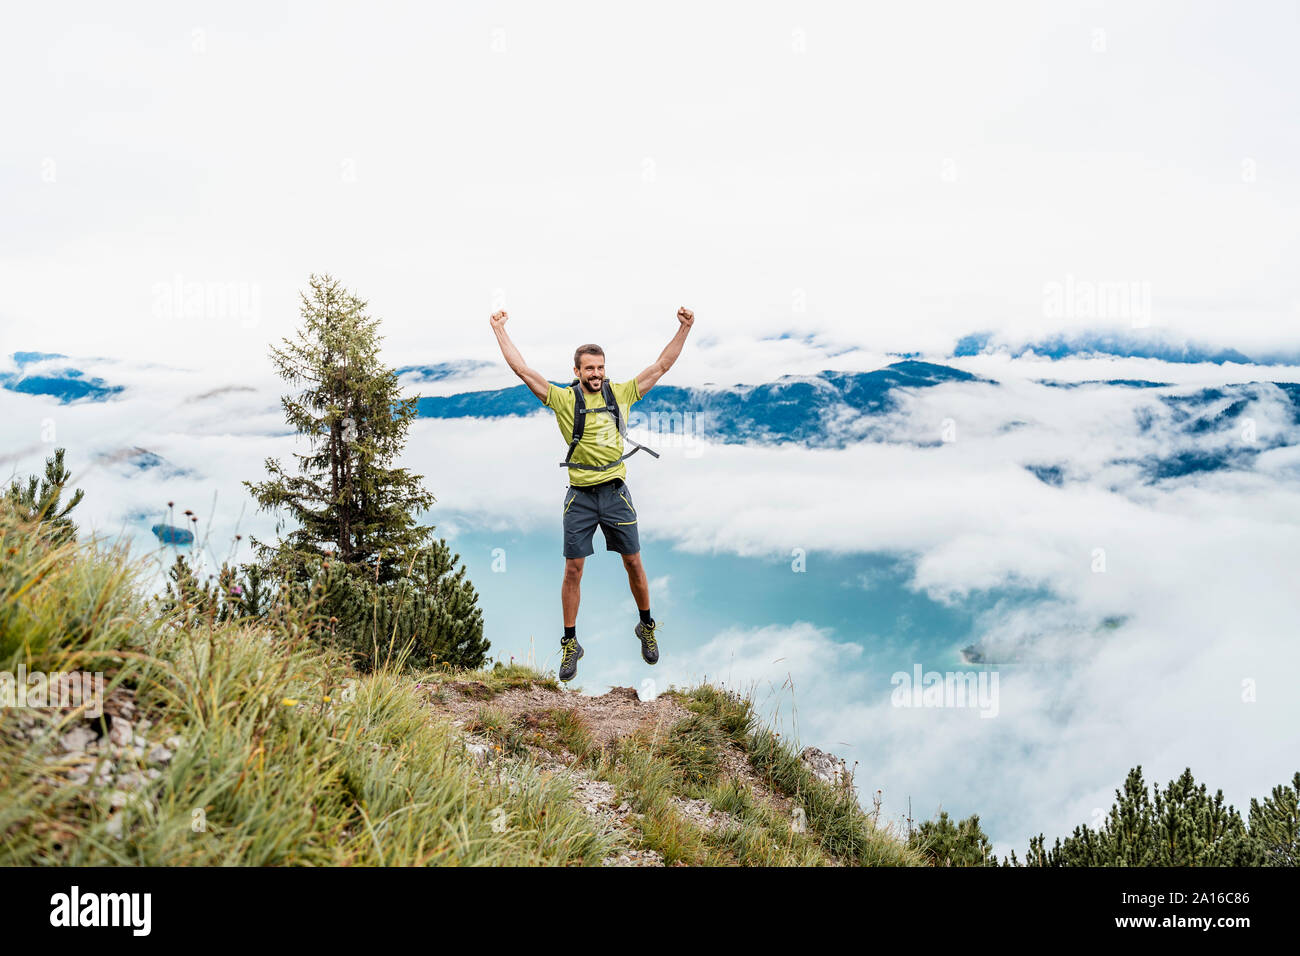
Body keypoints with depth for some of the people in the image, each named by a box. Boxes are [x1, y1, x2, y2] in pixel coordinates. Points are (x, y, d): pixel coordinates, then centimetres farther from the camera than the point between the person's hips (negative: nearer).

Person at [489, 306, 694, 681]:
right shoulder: (564, 399, -3)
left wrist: (683, 330, 0)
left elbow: (661, 365, 5)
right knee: (573, 570, 2)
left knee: (633, 563, 9)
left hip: (616, 493, 1)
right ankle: (570, 643, 14)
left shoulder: (621, 393, 2)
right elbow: (524, 371, -7)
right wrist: (500, 331, -9)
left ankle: (646, 627, 30)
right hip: (580, 496, -1)